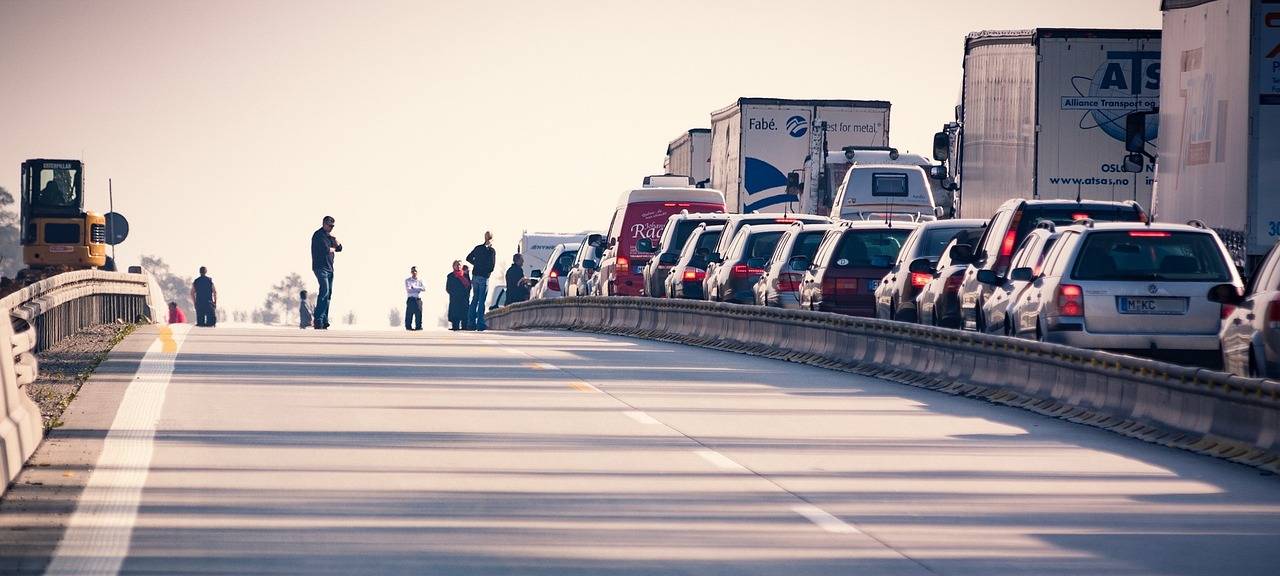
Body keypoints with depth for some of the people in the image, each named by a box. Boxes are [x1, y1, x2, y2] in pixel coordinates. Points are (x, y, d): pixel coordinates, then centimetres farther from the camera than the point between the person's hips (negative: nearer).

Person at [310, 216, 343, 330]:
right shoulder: (319, 235, -7)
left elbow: (339, 248, 17)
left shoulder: (329, 236, 21)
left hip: (329, 268, 9)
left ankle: (324, 321, 5)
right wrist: (332, 249, 3)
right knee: (324, 291, -19)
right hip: (321, 267, -9)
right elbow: (325, 249, -18)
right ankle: (318, 321, -23)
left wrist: (334, 239, 0)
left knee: (328, 294, 5)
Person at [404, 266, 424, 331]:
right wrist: (418, 289, -4)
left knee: (418, 313, -4)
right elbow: (408, 290, -4)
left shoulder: (420, 281, 13)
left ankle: (418, 326, -2)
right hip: (410, 299, -2)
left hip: (418, 299, 2)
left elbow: (424, 288, -2)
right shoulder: (407, 280, 8)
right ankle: (408, 326, -1)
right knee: (409, 313, -5)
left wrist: (414, 288, -11)